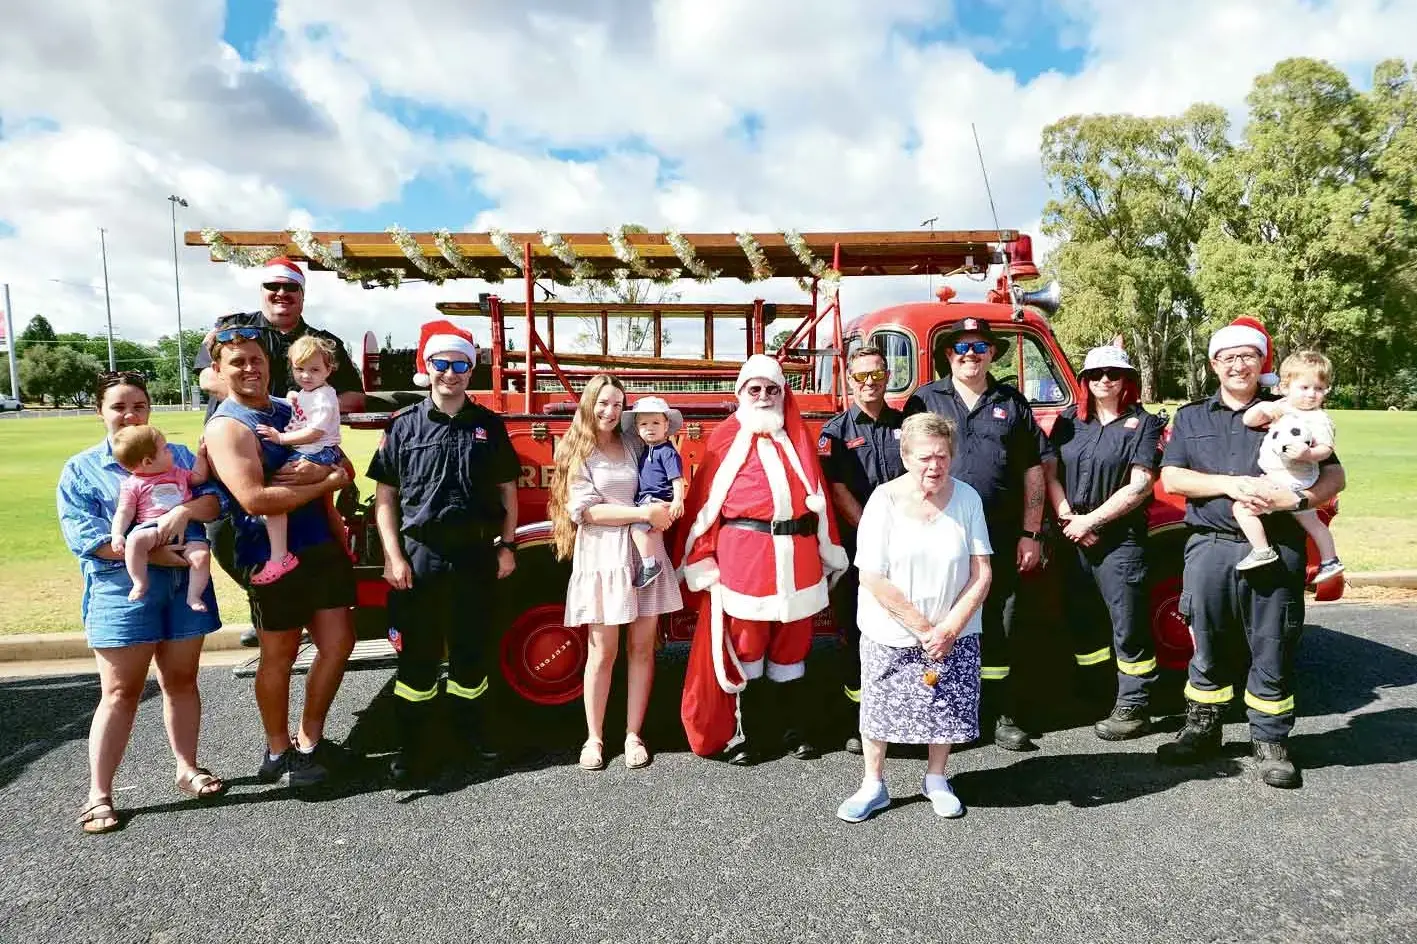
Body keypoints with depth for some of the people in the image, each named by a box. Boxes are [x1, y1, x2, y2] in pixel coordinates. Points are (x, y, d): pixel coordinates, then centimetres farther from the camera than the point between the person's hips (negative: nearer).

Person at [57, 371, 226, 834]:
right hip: (122, 589, -3)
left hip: (185, 584, 3)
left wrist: (185, 510, -21)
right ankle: (99, 794, 11)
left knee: (181, 680, 12)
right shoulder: (81, 469, 3)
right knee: (120, 692, 0)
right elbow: (84, 536, -9)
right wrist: (152, 554, -18)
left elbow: (217, 498, 1)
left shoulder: (177, 456, 12)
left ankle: (187, 768, 26)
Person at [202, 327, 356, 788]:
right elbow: (254, 499, -24)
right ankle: (277, 748, 26)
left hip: (322, 547, 7)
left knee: (338, 642, 7)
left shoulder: (290, 409, 11)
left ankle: (308, 740, 24)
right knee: (279, 655, 7)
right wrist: (327, 483, -16)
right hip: (272, 560, -7)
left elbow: (335, 462, 23)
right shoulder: (226, 427, -11)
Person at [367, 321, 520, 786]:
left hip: (476, 555, 2)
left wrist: (506, 546, 5)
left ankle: (472, 732, 30)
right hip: (420, 555, -1)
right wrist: (393, 556, -6)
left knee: (471, 649, 13)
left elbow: (506, 492, 11)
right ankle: (415, 750, 15)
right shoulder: (404, 425, 1)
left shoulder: (489, 425, 6)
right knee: (417, 654, 4)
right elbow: (385, 496, 1)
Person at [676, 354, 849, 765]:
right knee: (746, 644, 7)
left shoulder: (798, 437, 12)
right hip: (743, 555, -3)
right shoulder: (725, 439, 2)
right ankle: (752, 735, 20)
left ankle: (796, 730, 27)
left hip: (797, 556, 3)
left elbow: (819, 496, 11)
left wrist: (828, 553, 8)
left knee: (792, 643, 12)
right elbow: (704, 501, 0)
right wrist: (704, 560, -3)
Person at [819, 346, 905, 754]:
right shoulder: (836, 430, 3)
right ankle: (859, 716, 11)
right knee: (854, 628, 2)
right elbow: (837, 490, -4)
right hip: (856, 546, -2)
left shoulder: (906, 425, 11)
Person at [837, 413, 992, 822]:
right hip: (890, 636, -1)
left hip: (953, 635, 2)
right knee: (879, 708, 8)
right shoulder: (885, 500, -14)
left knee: (946, 707, 11)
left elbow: (981, 574, -6)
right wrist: (923, 629, -14)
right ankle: (873, 785, 28)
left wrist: (949, 628, -14)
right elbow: (873, 578, -15)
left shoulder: (967, 498, -7)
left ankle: (936, 780, 35)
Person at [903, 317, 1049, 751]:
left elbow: (1033, 472, 11)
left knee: (998, 627, 7)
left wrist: (1031, 534, 5)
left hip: (1000, 540, 1)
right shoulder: (924, 400, 7)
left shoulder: (1012, 403, 11)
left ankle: (1002, 715, 19)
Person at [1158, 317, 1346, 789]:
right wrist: (1229, 485, -13)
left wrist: (1294, 498, -14)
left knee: (1273, 651, 5)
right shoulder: (1191, 417, 12)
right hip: (1210, 549, 1)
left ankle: (1270, 743, 18)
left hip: (1276, 551, -1)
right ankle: (1201, 730, 24)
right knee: (1209, 646, 10)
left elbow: (1334, 476, 6)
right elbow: (1171, 479, 2)